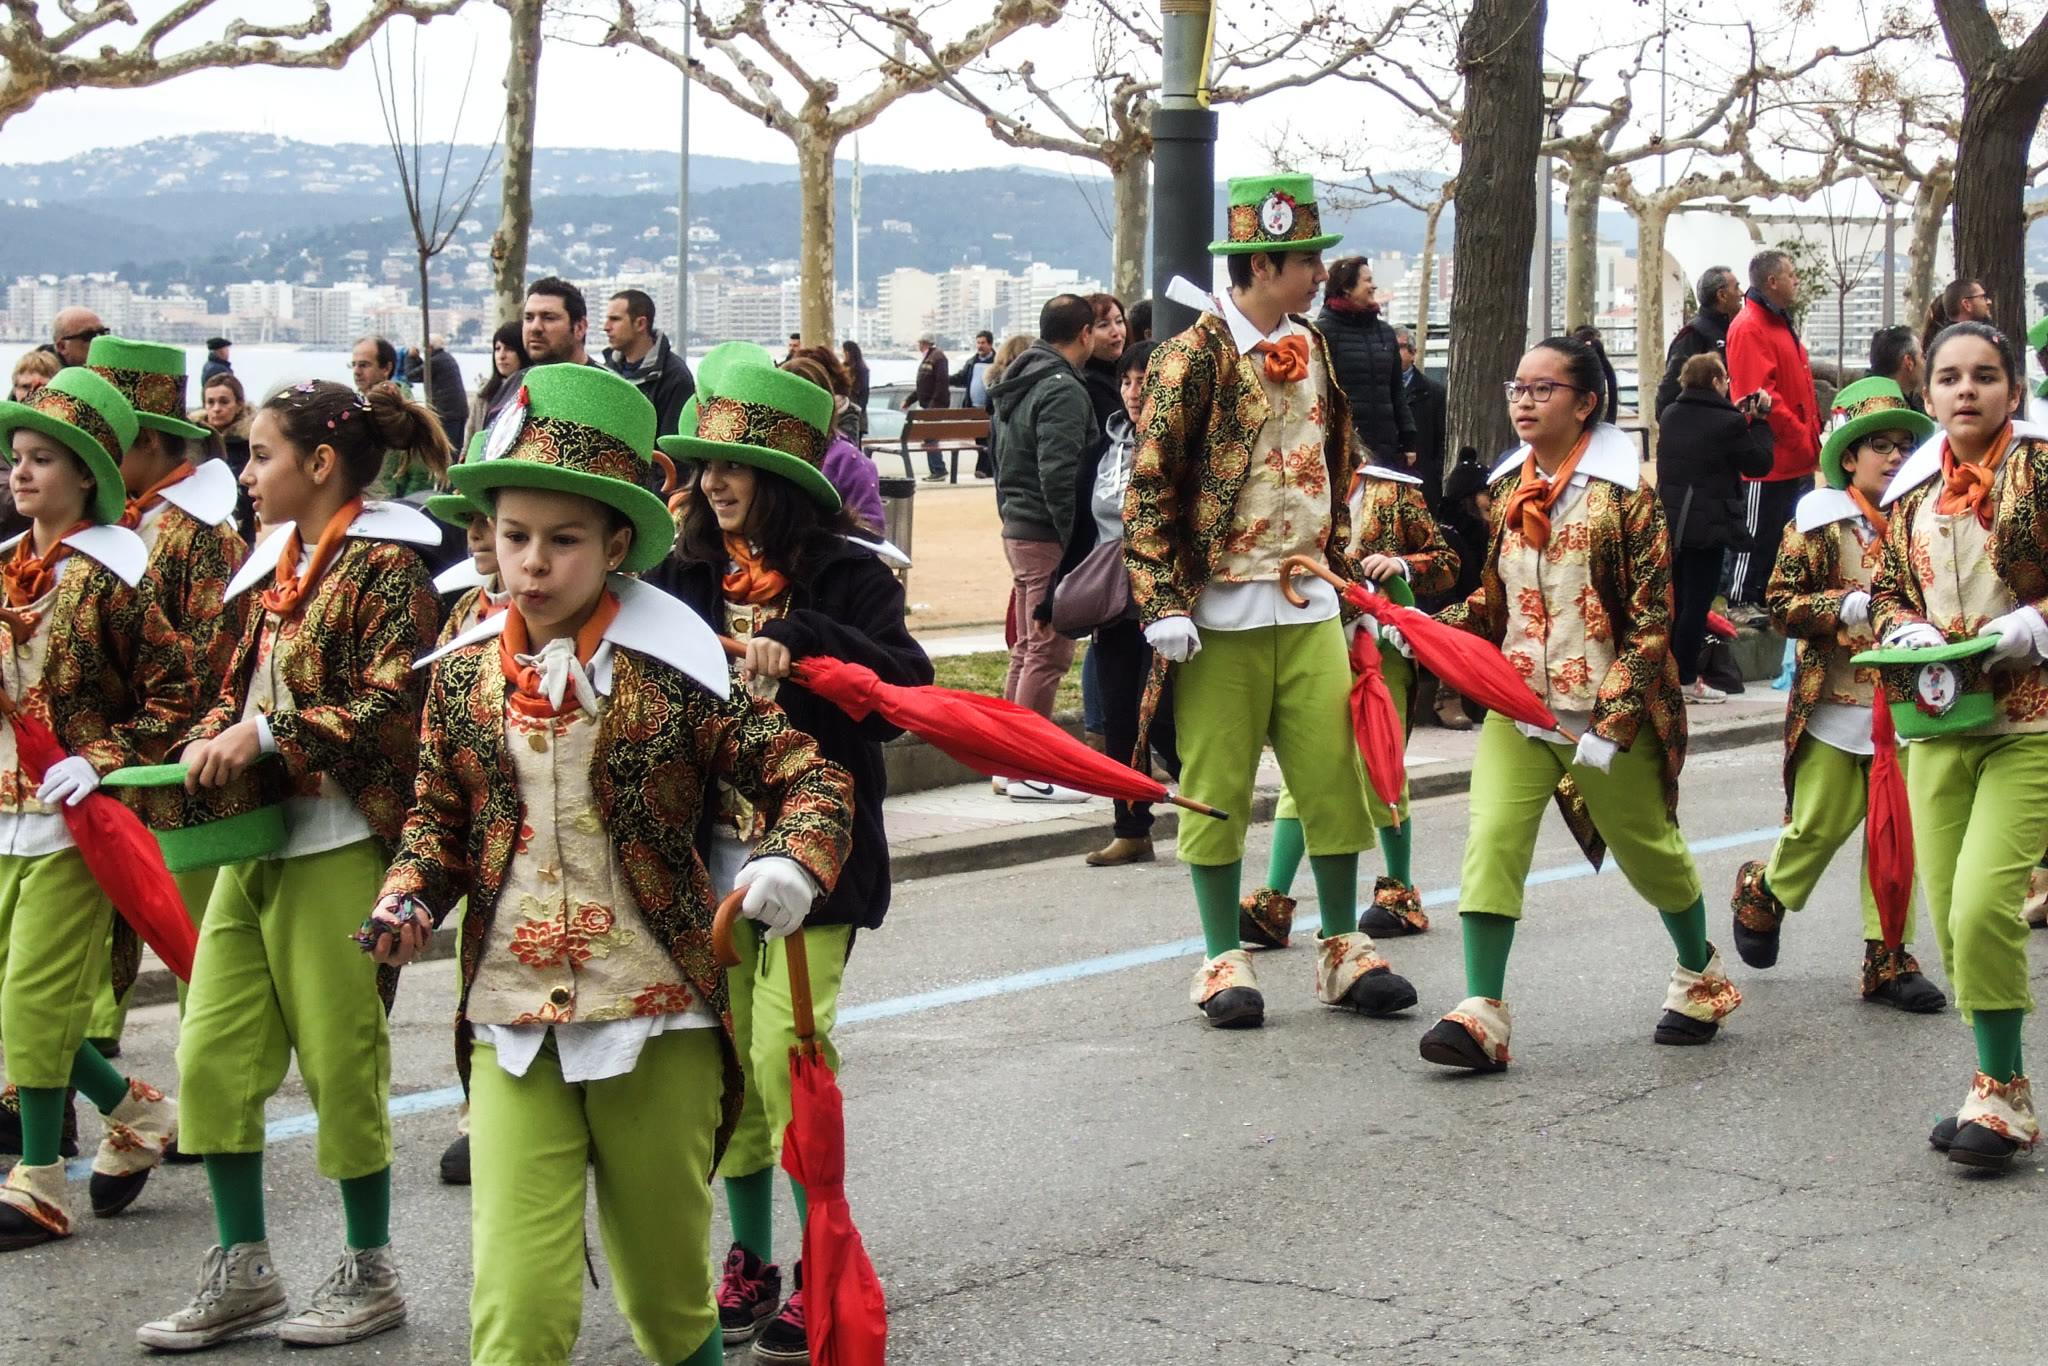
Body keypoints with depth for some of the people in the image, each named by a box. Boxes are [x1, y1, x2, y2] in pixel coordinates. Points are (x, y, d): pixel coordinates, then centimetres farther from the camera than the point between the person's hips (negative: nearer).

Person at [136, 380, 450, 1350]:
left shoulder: (383, 565, -9)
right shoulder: (279, 564, 15)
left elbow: (393, 705, -17)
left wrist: (268, 737, -19)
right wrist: (206, 744, 1)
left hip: (338, 845, -8)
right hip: (252, 841, 8)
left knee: (342, 1061, 1)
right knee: (212, 1054, 7)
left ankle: (370, 1275, 17)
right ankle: (242, 1272, 18)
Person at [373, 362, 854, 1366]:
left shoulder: (673, 665, -6)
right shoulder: (463, 675, 4)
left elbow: (806, 775, -5)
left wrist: (793, 861, -25)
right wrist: (407, 898, -3)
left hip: (659, 1020, -2)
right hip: (512, 1027, 2)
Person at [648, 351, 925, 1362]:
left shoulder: (847, 579, -5)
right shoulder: (684, 580, 6)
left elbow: (908, 689, -18)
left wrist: (799, 643, -27)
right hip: (707, 855, 4)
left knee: (787, 1052, -9)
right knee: (725, 1059, 9)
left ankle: (822, 1273, 4)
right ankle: (750, 1261, 23)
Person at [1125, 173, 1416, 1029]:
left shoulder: (1312, 352, 12)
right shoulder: (1194, 358, -9)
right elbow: (1151, 487, -11)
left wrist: (1345, 568, 19)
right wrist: (1164, 604, -15)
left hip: (1308, 604, 6)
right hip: (1222, 607, -6)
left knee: (1334, 770, 5)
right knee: (1217, 785, 2)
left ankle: (1342, 947, 16)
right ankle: (1223, 960, 12)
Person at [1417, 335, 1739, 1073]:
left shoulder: (1626, 492, -12)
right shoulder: (1508, 489, 7)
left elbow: (1651, 622, -13)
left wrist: (1611, 725, -19)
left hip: (1608, 712, -4)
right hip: (1517, 705, 4)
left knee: (1650, 851, 15)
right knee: (1492, 840, -15)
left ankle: (1701, 976, 40)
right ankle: (1481, 1013, -17)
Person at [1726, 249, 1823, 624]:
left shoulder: (1781, 323, 17)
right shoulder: (1749, 328, -15)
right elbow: (1760, 395, -21)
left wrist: (1812, 435, 12)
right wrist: (1801, 438, -18)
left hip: (1797, 457, 10)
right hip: (1771, 454, -10)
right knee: (1759, 532, -2)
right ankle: (1741, 603, 6)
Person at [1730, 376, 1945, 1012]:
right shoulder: (1819, 523, -4)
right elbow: (1781, 605, -7)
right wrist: (1847, 606, -19)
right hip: (1835, 705, -3)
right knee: (1821, 824, 2)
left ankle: (1887, 958, 8)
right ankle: (1761, 892, 32)